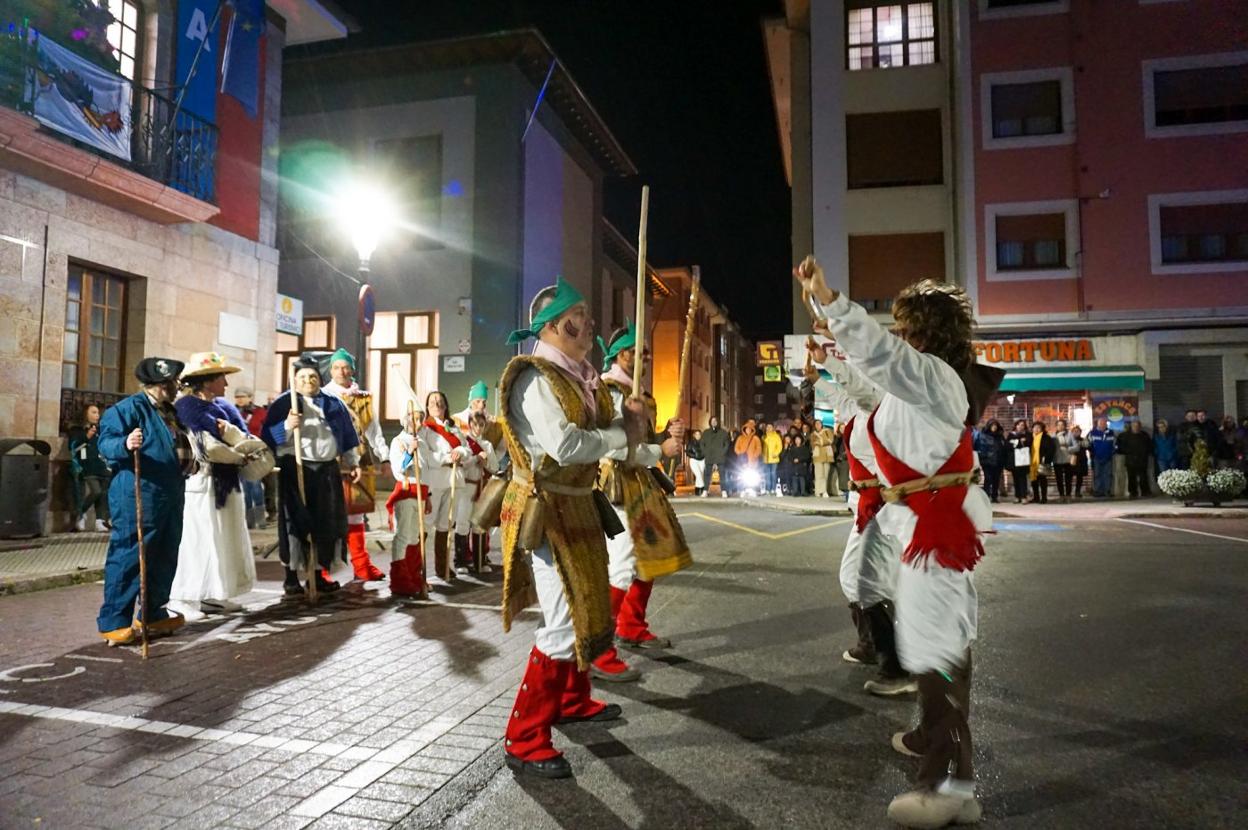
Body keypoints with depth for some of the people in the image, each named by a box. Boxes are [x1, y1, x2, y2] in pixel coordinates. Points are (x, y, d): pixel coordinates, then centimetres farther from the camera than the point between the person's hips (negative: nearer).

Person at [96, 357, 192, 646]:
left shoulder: (172, 412, 18)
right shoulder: (129, 407, -9)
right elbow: (106, 442, -18)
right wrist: (125, 444, -36)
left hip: (170, 495, 9)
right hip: (137, 496, -9)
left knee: (164, 558, 14)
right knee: (128, 557, -5)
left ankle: (152, 614, 26)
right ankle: (114, 622, 3)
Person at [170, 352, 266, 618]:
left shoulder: (223, 407, 13)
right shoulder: (188, 408, -10)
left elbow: (246, 440, 3)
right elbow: (209, 448, -18)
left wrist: (228, 429, -15)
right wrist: (241, 457, -6)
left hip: (227, 483, 8)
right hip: (202, 483, -8)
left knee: (224, 539, 11)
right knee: (199, 539, -5)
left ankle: (211, 595, 21)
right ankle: (182, 599, 3)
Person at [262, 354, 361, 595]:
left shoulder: (334, 404, 11)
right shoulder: (282, 403, 0)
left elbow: (347, 436, 16)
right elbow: (269, 436, -7)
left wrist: (353, 463, 12)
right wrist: (286, 426, -24)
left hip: (327, 470, 4)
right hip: (295, 470, -3)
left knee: (326, 522, 5)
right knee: (295, 522, -2)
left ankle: (321, 574, 16)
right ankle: (291, 576, 8)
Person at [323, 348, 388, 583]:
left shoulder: (364, 397, 14)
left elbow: (373, 429, 15)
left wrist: (384, 456, 8)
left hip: (361, 463, 4)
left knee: (356, 512, 11)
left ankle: (361, 565, 17)